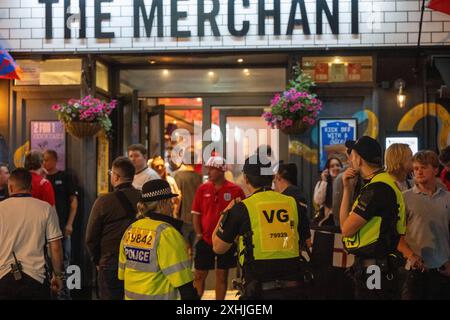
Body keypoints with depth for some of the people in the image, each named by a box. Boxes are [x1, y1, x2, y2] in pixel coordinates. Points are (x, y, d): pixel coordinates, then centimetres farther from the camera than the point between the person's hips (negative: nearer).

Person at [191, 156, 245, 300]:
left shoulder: (235, 190, -7)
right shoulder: (202, 189, 0)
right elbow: (196, 213, 5)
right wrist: (199, 234, -3)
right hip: (205, 240, 2)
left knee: (222, 275, 9)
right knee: (199, 275, 8)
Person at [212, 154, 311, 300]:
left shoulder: (241, 208, -4)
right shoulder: (294, 204, 4)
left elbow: (218, 248, 7)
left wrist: (224, 214, 20)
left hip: (260, 290, -3)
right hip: (295, 288, 3)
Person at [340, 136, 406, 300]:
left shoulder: (377, 188, -20)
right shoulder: (379, 183, 13)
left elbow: (346, 229, -16)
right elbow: (344, 223, 14)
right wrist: (347, 188, 8)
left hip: (373, 271, -10)